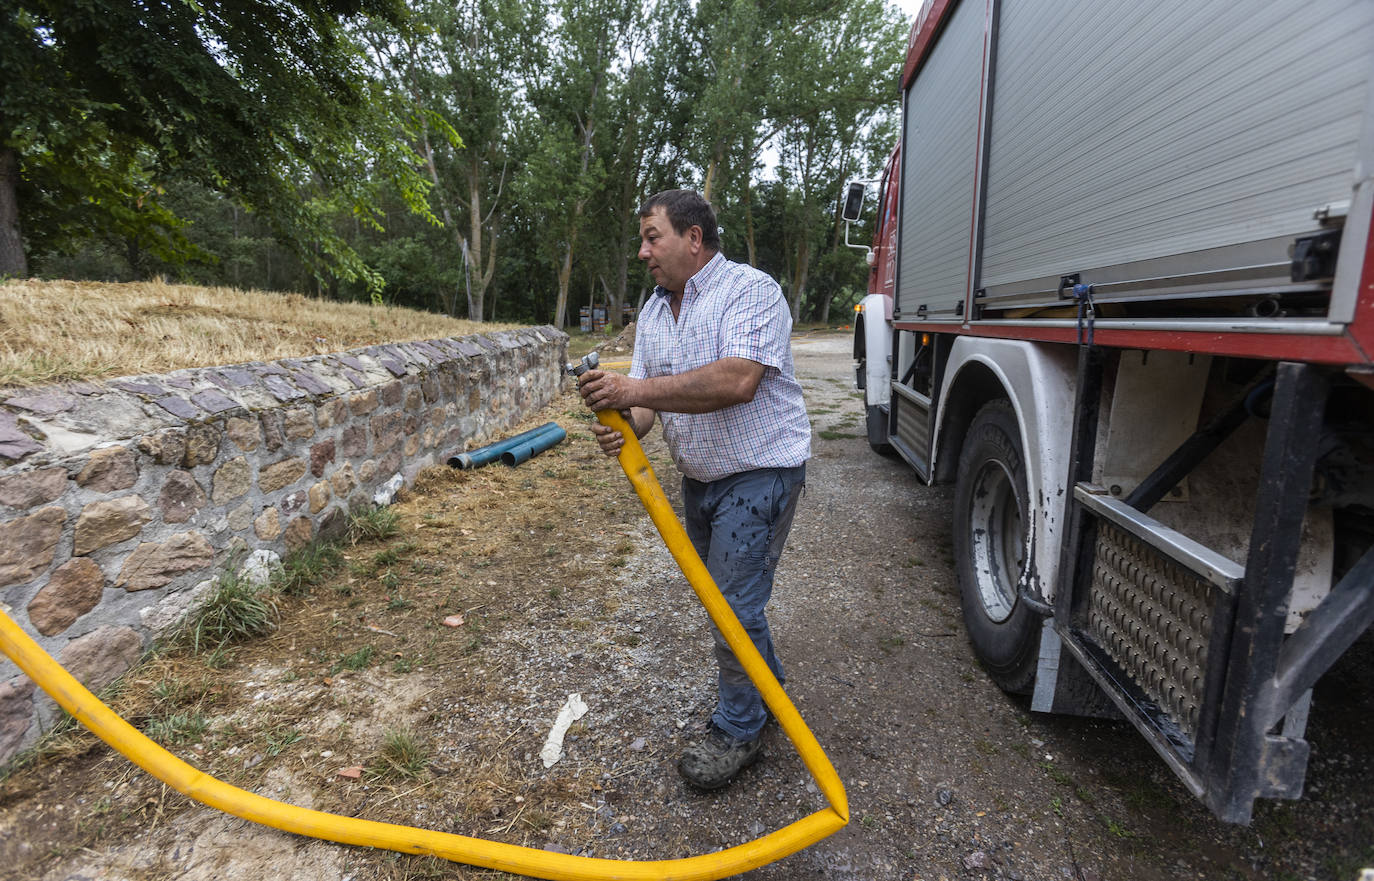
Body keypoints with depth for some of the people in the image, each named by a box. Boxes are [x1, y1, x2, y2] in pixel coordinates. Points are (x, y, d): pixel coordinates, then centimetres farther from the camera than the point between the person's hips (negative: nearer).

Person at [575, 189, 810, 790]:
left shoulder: (750, 291, -16)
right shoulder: (654, 310, 10)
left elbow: (737, 380, -31)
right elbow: (646, 393, 4)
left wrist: (636, 389, -32)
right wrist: (626, 426, -19)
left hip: (758, 474, -8)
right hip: (699, 477, 9)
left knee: (733, 604, -5)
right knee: (721, 595, 19)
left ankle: (738, 730, 16)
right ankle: (768, 690, 41)